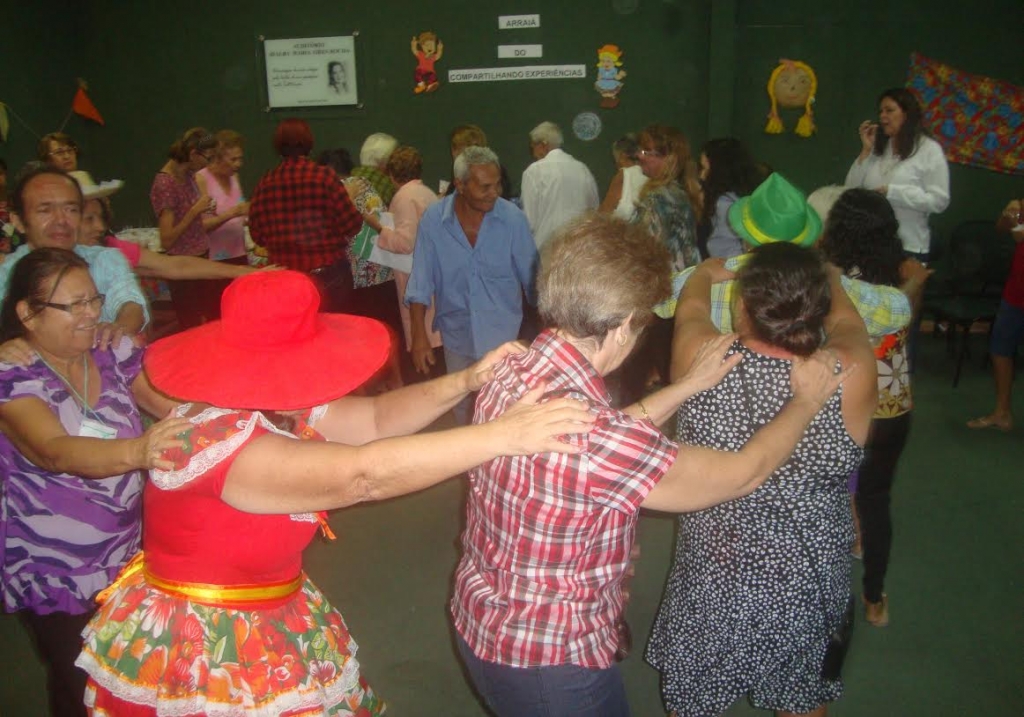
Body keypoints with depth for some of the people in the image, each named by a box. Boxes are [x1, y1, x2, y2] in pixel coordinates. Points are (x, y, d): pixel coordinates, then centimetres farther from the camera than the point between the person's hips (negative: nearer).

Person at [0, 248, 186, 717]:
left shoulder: (112, 356, -2)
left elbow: (179, 406, -7)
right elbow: (55, 450, -34)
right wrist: (137, 451, -53)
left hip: (127, 555, 4)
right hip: (55, 573, -4)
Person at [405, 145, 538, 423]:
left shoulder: (512, 218, -13)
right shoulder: (433, 220, -12)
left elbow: (531, 277, -4)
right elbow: (421, 282, -8)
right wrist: (419, 335, -12)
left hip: (503, 333, -2)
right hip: (457, 334, 2)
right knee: (462, 406, 21)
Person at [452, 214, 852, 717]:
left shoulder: (515, 370, -10)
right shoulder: (592, 437, -35)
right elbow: (742, 474, -20)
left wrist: (687, 386, 10)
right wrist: (805, 400, -3)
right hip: (546, 662, -7)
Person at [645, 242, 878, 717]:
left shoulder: (703, 360, -23)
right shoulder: (851, 377, -22)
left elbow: (691, 304, 1)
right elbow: (846, 317, 2)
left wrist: (709, 270, 24)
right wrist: (827, 277, 24)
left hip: (711, 589, -1)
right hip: (809, 590, 2)